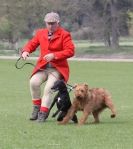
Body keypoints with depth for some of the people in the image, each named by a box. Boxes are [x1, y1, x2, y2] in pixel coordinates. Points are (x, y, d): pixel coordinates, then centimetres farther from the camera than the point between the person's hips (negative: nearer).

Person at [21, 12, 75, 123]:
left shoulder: (64, 35, -4)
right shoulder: (40, 33, 10)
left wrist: (54, 55, -20)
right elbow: (31, 44, 18)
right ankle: (37, 106, -4)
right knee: (34, 82, -23)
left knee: (48, 88, -22)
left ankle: (43, 113, -13)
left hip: (57, 68, -4)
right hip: (42, 66, 4)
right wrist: (26, 51, -7)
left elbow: (70, 51, -12)